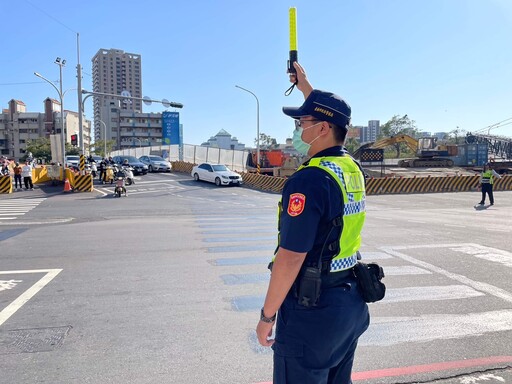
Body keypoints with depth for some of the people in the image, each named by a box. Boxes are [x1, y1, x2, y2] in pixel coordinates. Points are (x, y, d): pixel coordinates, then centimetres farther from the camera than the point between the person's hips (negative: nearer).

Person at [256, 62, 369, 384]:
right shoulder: (352, 168, 3)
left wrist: (267, 315, -12)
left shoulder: (308, 180, -23)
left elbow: (291, 257, -23)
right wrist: (304, 83, 33)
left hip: (311, 310, -8)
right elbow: (328, 116, 23)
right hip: (352, 303, 8)